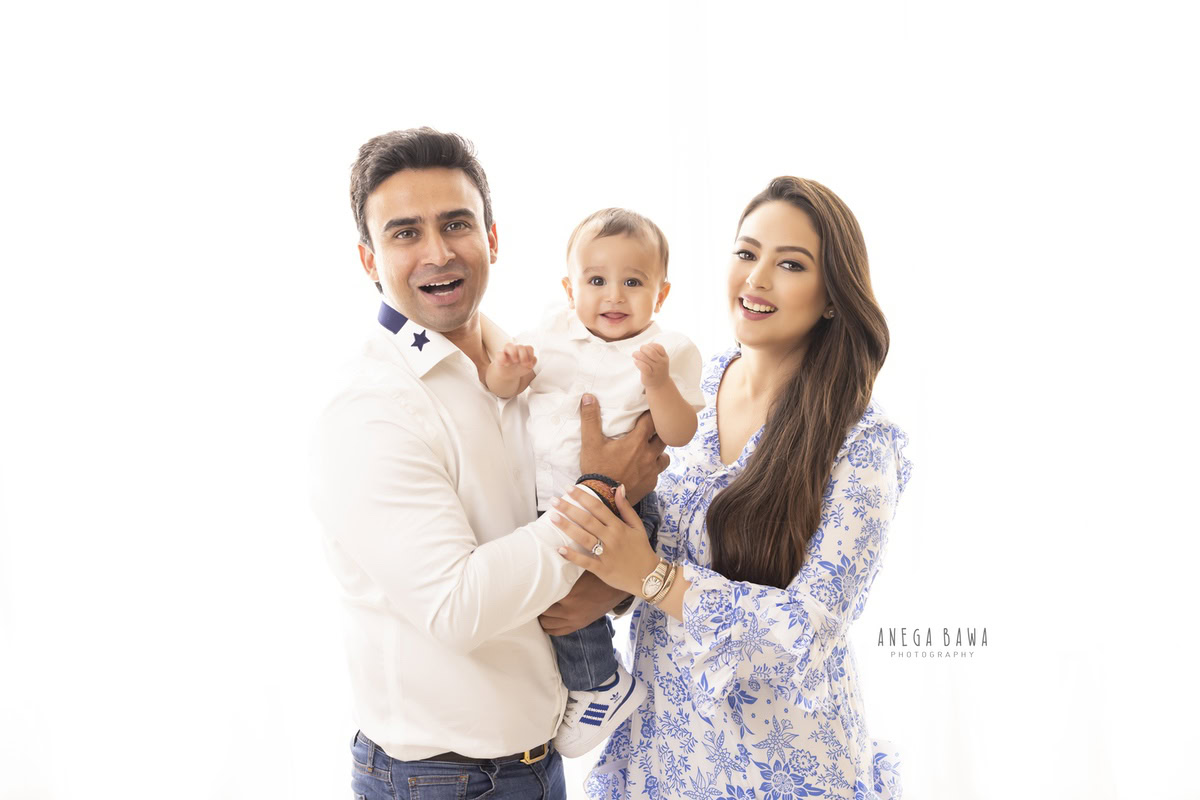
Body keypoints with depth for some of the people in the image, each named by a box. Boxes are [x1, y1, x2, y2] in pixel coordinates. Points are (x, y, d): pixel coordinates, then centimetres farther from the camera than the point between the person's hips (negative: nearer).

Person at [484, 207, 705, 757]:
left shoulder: (669, 351, -3)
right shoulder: (553, 332, 8)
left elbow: (680, 435, -11)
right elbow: (502, 389, 9)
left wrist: (659, 382, -27)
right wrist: (505, 373, -13)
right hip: (538, 492, 6)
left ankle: (599, 685, 5)